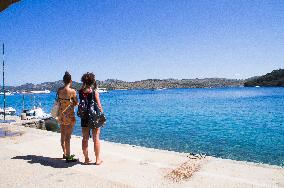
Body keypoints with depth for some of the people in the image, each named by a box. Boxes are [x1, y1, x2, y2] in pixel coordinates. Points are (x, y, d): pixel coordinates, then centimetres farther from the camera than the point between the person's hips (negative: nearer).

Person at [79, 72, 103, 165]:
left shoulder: (81, 91, -3)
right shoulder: (94, 92, -12)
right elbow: (99, 106, -11)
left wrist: (84, 85, 14)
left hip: (84, 118, 3)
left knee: (85, 138, 13)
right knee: (96, 138, 7)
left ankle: (86, 159, 22)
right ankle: (97, 159, 15)